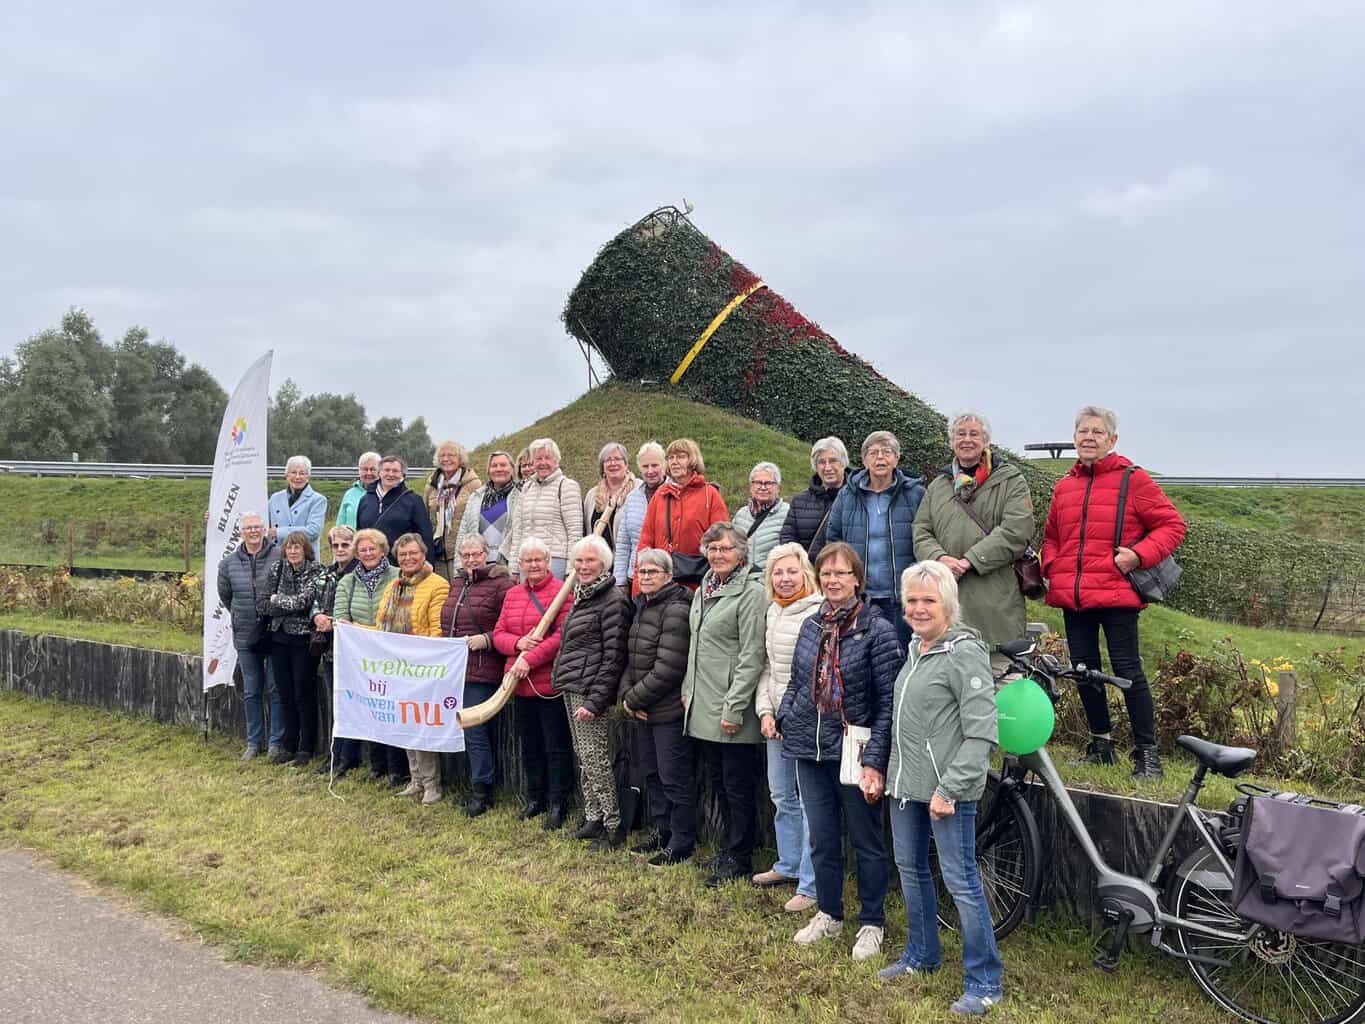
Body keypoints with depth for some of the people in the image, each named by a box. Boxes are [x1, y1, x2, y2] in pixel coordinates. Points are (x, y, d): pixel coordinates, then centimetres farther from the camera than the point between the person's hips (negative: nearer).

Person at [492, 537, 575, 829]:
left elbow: (563, 635, -18)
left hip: (551, 682, -7)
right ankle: (535, 798, 30)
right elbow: (498, 634, 10)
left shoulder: (562, 592, -9)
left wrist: (531, 659, -21)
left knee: (556, 747, 2)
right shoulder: (512, 595, 13)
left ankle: (557, 804, 12)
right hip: (521, 683, 7)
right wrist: (518, 643, -12)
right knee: (529, 745, 17)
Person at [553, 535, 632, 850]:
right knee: (584, 759, 14)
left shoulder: (613, 601, -13)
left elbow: (613, 656, -17)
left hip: (591, 691, -9)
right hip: (571, 689, 9)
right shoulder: (582, 597, 16)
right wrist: (561, 681, 18)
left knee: (595, 758, -5)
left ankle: (614, 825, 4)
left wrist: (595, 701, -20)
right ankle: (593, 818, 23)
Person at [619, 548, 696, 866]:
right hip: (644, 711, 9)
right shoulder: (642, 607, 12)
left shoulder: (676, 611, -17)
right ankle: (662, 831, 33)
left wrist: (635, 698, -14)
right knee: (652, 774, 19)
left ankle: (682, 842, 12)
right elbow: (631, 659, 15)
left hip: (670, 711, -9)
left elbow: (668, 670, -22)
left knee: (674, 778, 0)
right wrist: (626, 694, -1)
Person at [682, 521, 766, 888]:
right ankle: (731, 846, 31)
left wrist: (734, 707, -19)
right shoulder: (704, 589, 13)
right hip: (703, 704, 8)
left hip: (731, 708, -8)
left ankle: (739, 859, 14)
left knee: (737, 783, 2)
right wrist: (688, 689, 16)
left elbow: (751, 655, -17)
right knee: (716, 779, 17)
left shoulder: (751, 592, -13)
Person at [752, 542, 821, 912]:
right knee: (781, 795, 19)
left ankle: (811, 884, 6)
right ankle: (788, 865, 35)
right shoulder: (772, 612, 12)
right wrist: (765, 711, 6)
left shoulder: (818, 613, -13)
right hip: (777, 720, 9)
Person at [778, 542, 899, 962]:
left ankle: (872, 923, 25)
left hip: (854, 753, -5)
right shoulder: (810, 625, 6)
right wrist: (782, 717, 5)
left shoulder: (877, 630, -11)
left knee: (866, 841, 9)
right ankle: (828, 914, 32)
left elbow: (888, 702, -13)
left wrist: (875, 760, -18)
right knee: (821, 840, 15)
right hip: (811, 751, 5)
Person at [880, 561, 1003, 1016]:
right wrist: (890, 771, 18)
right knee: (910, 869, 19)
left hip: (946, 790, -9)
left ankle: (984, 983, 10)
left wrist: (948, 789, -22)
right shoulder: (915, 649, 11)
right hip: (906, 785, 9)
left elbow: (982, 733, -20)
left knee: (961, 881, -3)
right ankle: (921, 954, 37)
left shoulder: (964, 652, -15)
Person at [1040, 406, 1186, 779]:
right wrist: (1051, 569, 8)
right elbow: (1051, 536, 25)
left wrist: (1137, 555, -14)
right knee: (1084, 668, 11)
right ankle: (1101, 744, 25)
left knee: (1127, 669, -6)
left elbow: (1172, 525, -1)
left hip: (1116, 594, -5)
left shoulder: (1133, 479, -2)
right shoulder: (1064, 486, 13)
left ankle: (1147, 753, 5)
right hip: (1072, 596, 6)